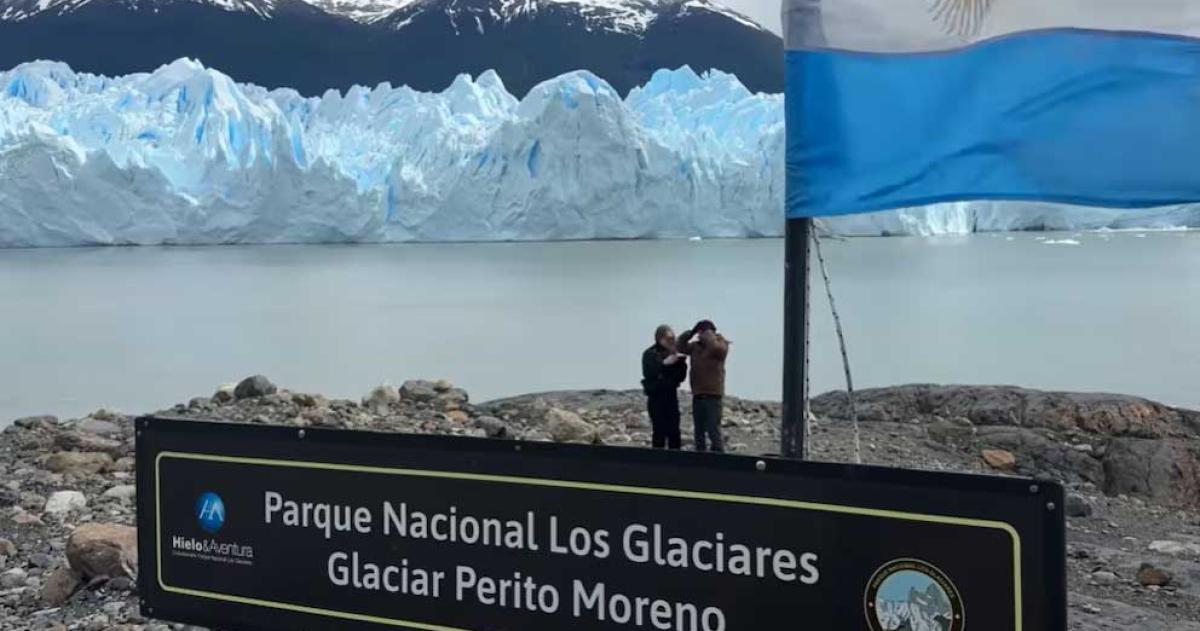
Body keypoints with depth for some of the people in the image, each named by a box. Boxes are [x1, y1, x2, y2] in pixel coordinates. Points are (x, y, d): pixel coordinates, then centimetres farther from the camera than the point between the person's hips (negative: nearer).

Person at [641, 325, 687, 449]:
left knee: (674, 432, 2)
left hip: (671, 395, 5)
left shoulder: (673, 354, 10)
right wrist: (664, 364, -24)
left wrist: (682, 363, -7)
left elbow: (681, 377, 9)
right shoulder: (650, 354, -3)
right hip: (656, 397, -5)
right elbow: (648, 374, -18)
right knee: (660, 431, -8)